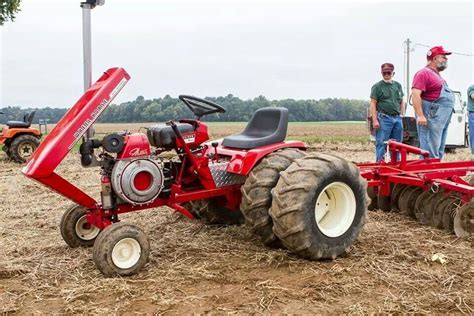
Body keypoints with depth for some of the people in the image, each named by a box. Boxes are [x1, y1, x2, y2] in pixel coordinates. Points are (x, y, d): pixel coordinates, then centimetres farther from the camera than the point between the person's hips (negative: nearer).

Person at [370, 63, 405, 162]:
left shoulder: (398, 85, 16)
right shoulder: (377, 86, -2)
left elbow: (402, 102, 22)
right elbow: (373, 104, -6)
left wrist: (402, 115, 11)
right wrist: (375, 120, -14)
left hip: (397, 118, 6)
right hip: (384, 118, -6)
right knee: (381, 144, -6)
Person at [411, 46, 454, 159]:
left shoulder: (437, 75, 22)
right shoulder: (424, 73, -9)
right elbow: (415, 94, -20)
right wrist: (420, 115, -26)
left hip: (443, 119, 10)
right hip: (431, 117, -10)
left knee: (439, 151, 13)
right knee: (430, 151, -11)